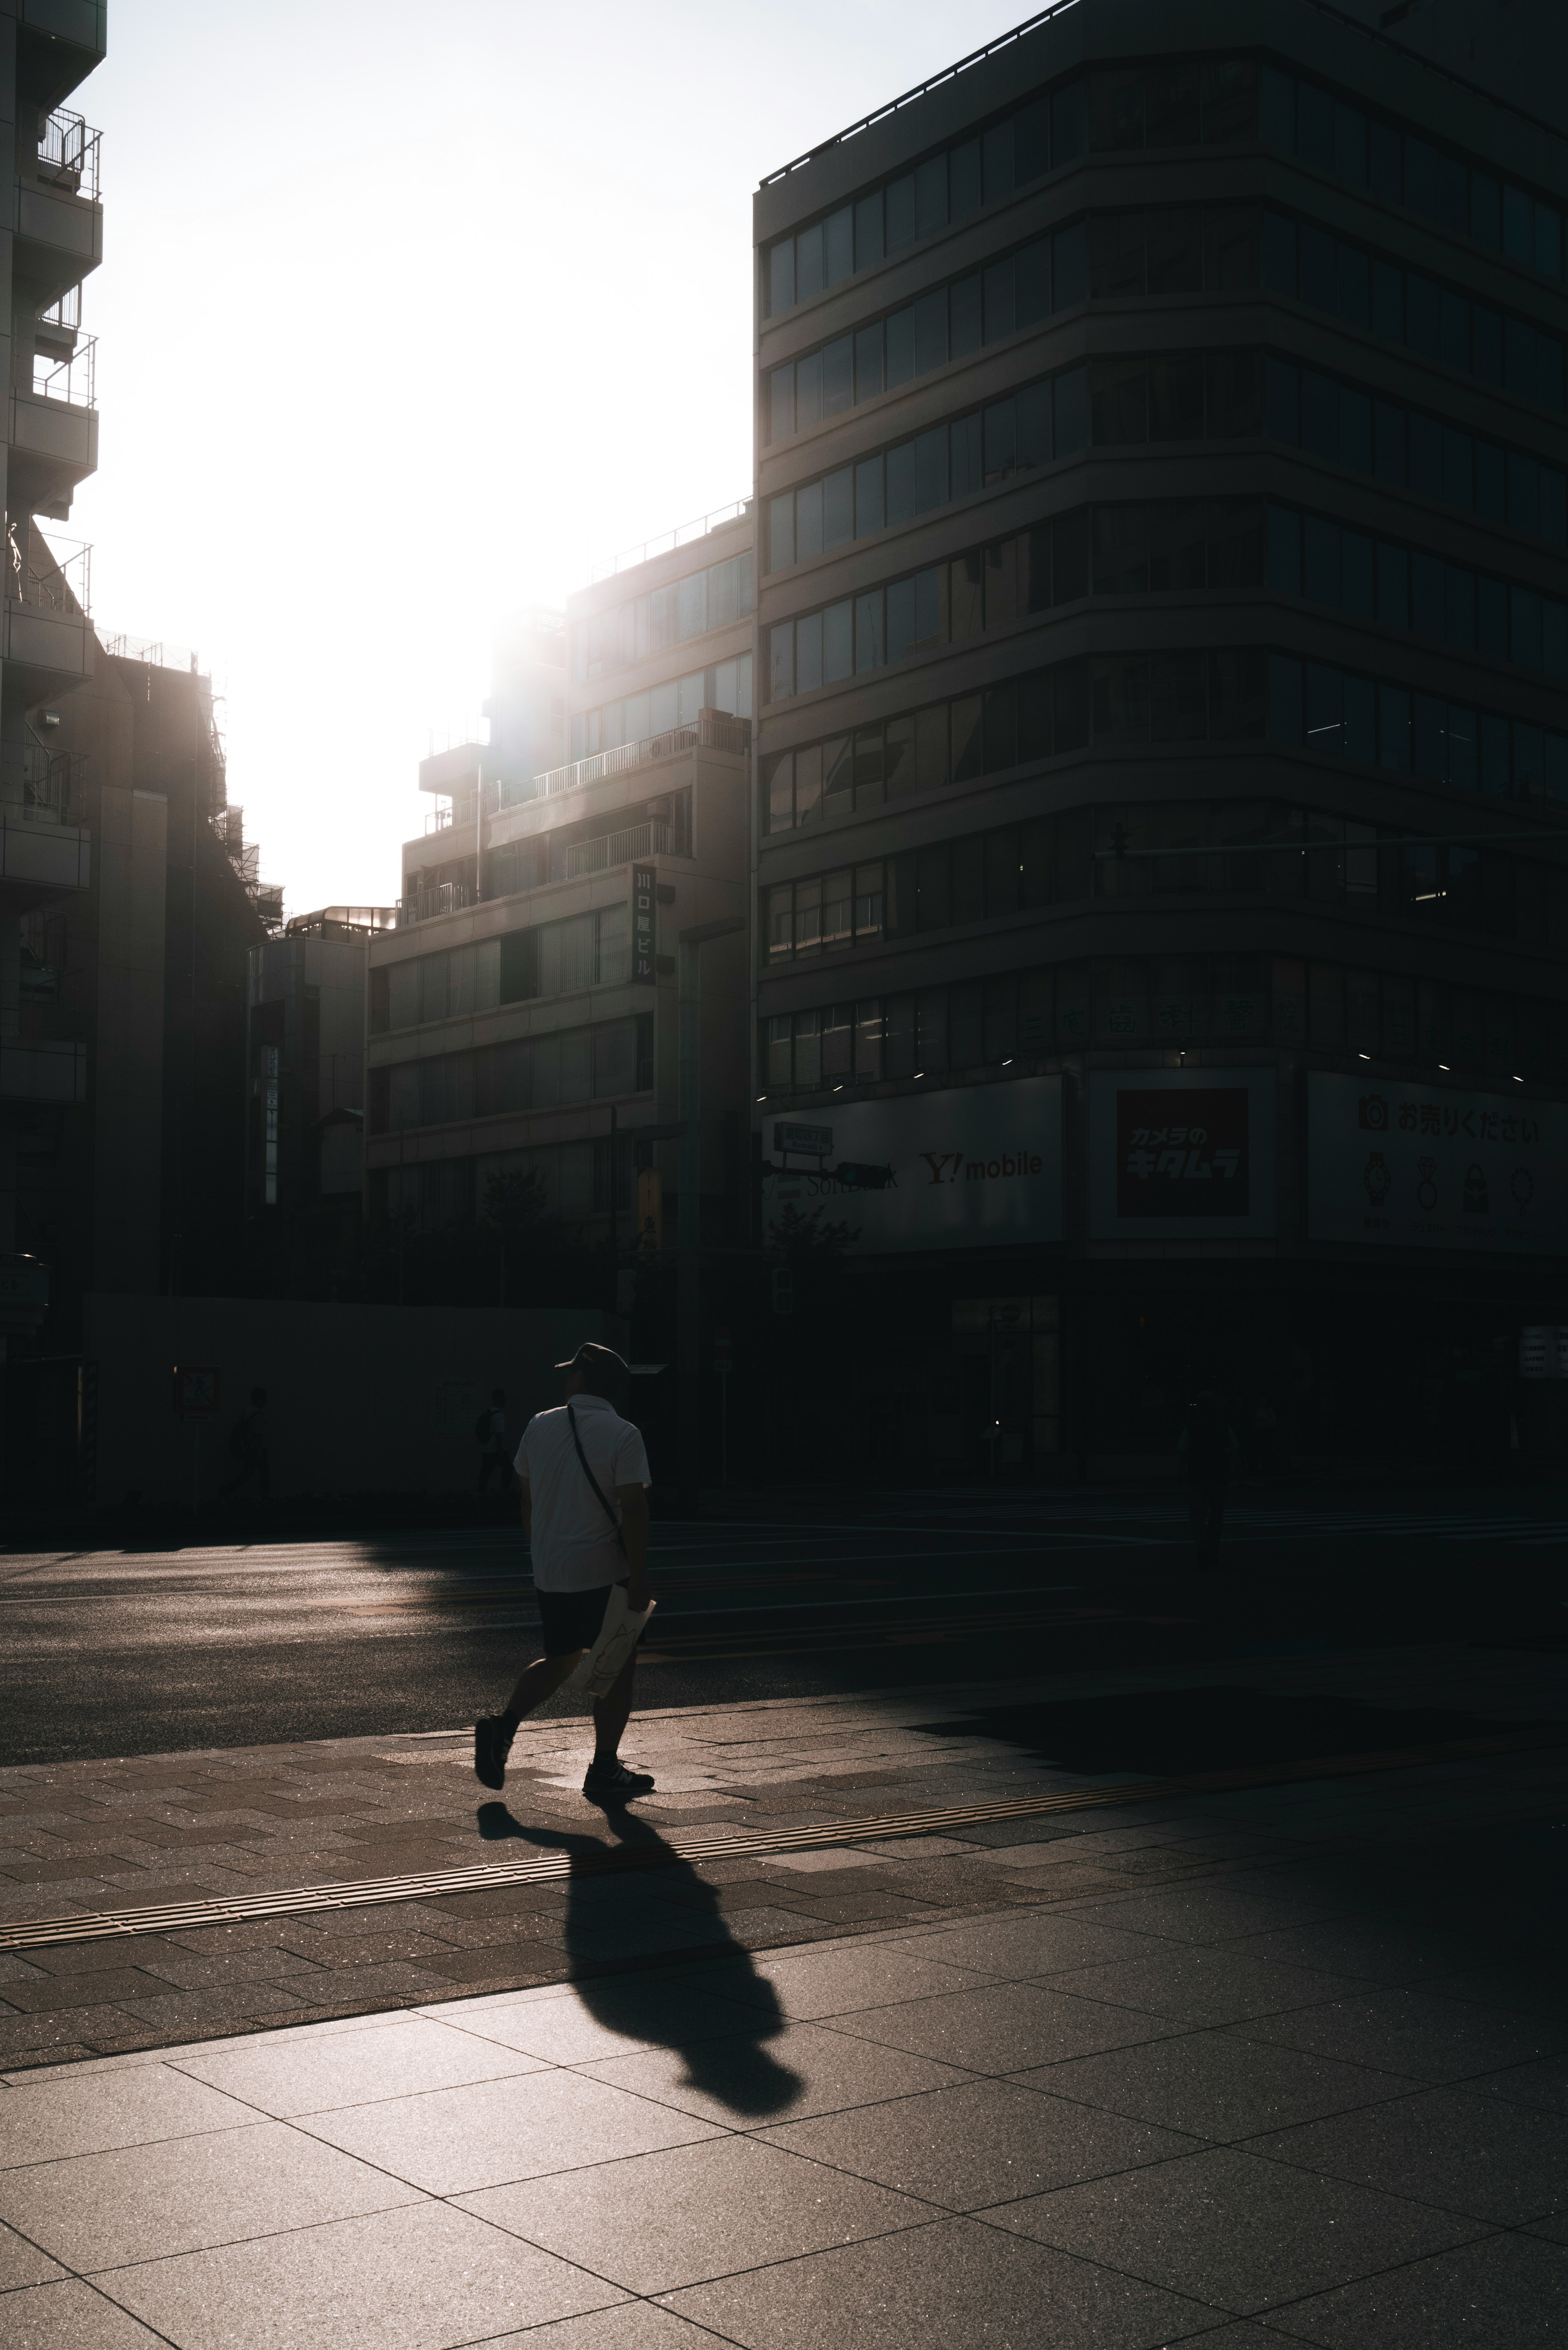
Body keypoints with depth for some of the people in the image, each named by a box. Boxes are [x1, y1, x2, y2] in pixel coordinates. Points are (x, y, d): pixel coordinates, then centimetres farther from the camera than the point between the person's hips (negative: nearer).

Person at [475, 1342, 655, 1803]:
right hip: (603, 1572, -5)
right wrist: (639, 1578, -13)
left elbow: (527, 1502, 13)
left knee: (559, 1660, 22)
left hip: (549, 1574, 5)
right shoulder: (623, 1436, -10)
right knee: (617, 1666, 5)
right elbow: (634, 1510, -16)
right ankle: (604, 1771, 7)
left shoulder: (540, 1427, 5)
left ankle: (503, 1726, 9)